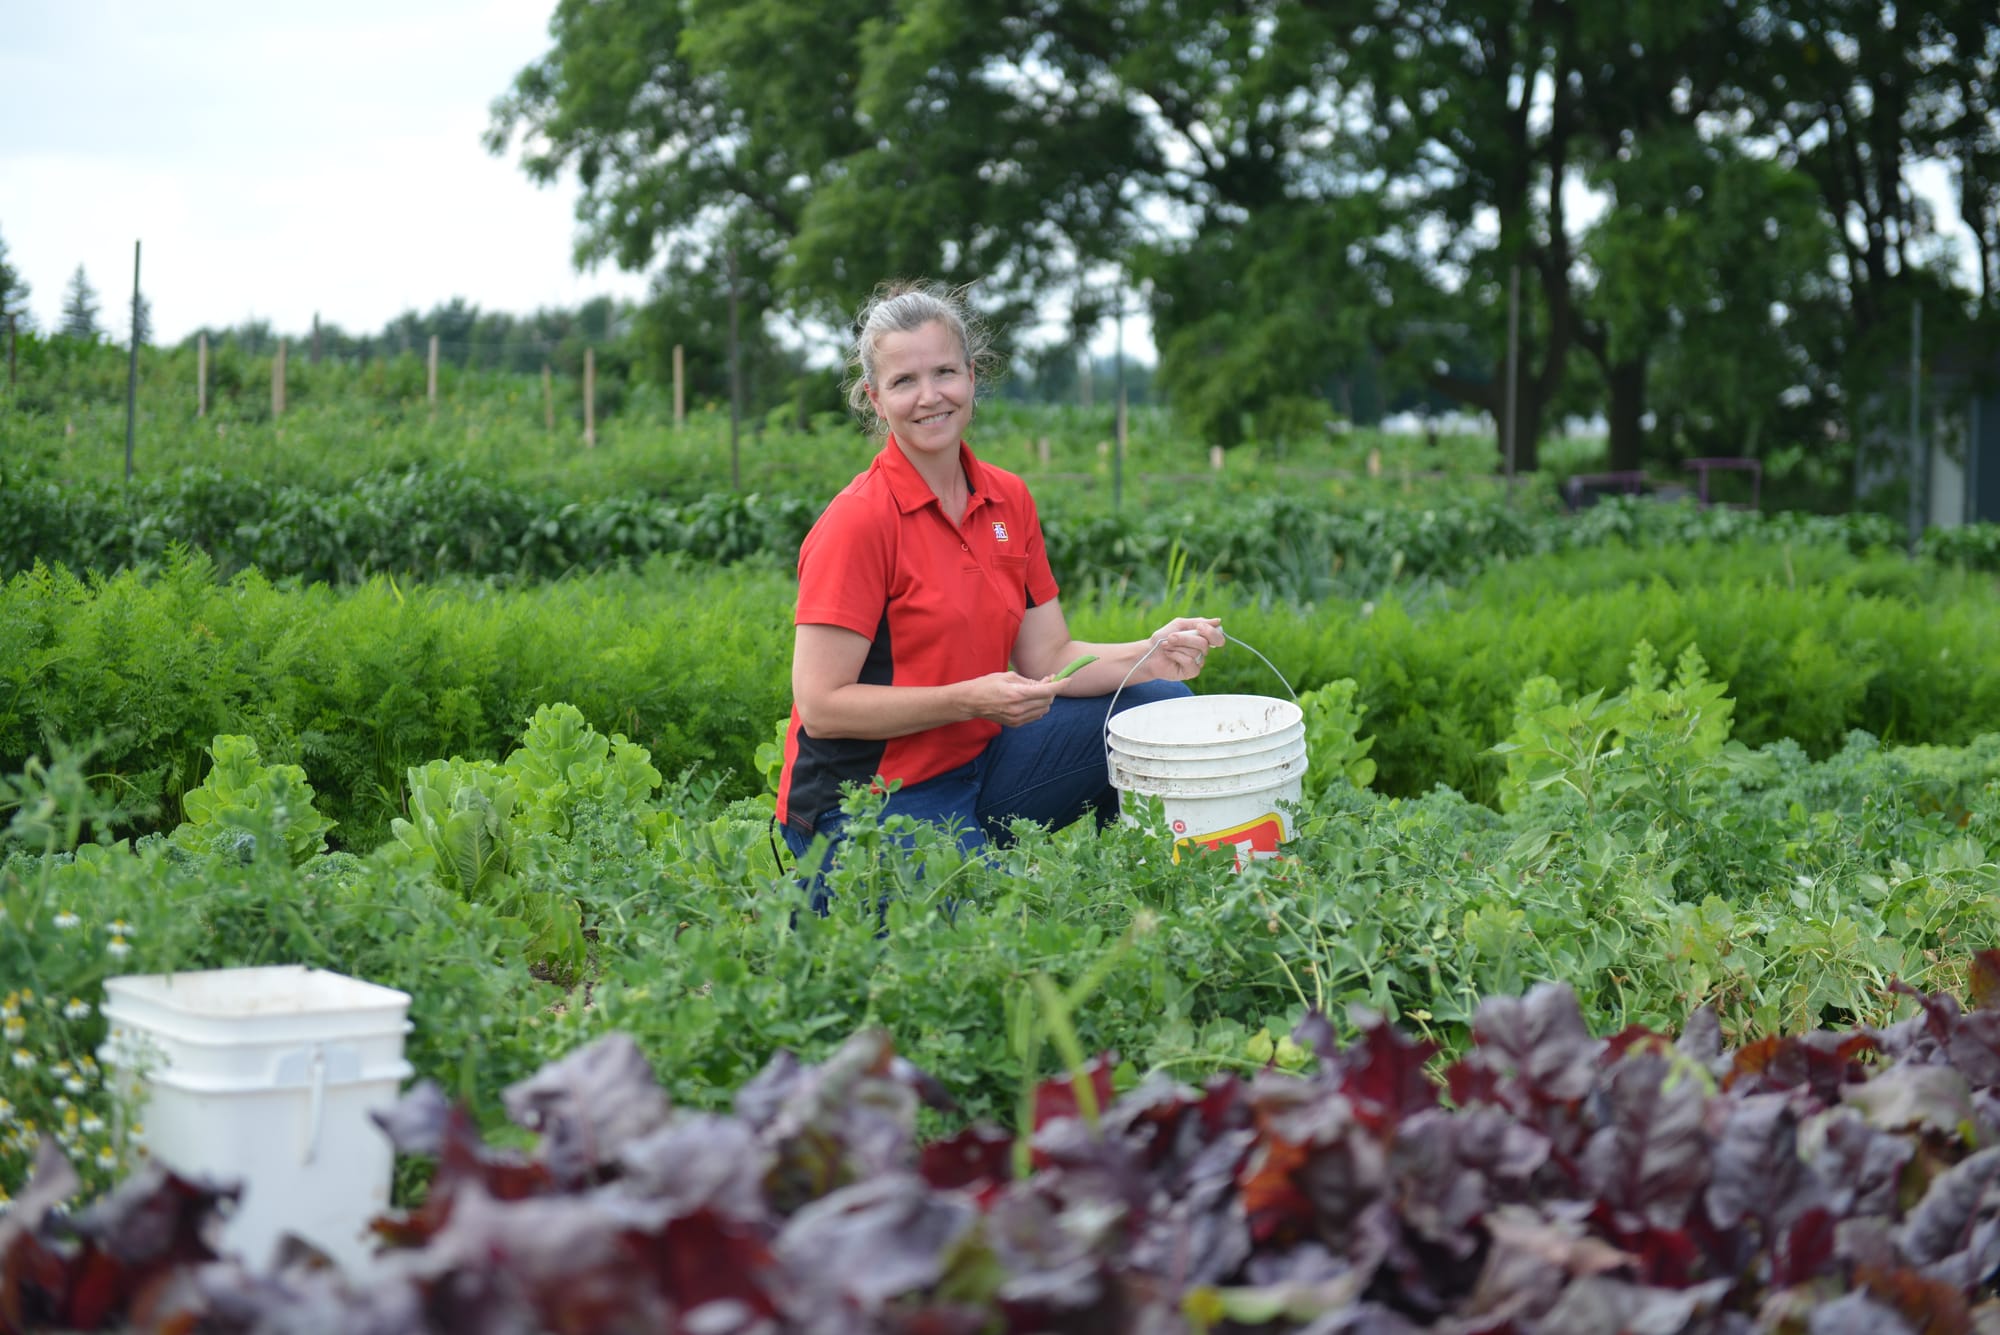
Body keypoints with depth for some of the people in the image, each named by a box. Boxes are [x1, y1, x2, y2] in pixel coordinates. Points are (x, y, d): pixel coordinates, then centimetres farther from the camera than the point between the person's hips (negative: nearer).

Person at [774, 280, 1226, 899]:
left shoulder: (1009, 500, 5)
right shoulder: (859, 521, -17)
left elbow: (1048, 659, 5)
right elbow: (820, 704, -19)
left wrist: (1150, 657, -13)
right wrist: (971, 700, -25)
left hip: (976, 766, 7)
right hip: (866, 796, -7)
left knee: (1160, 706, -2)